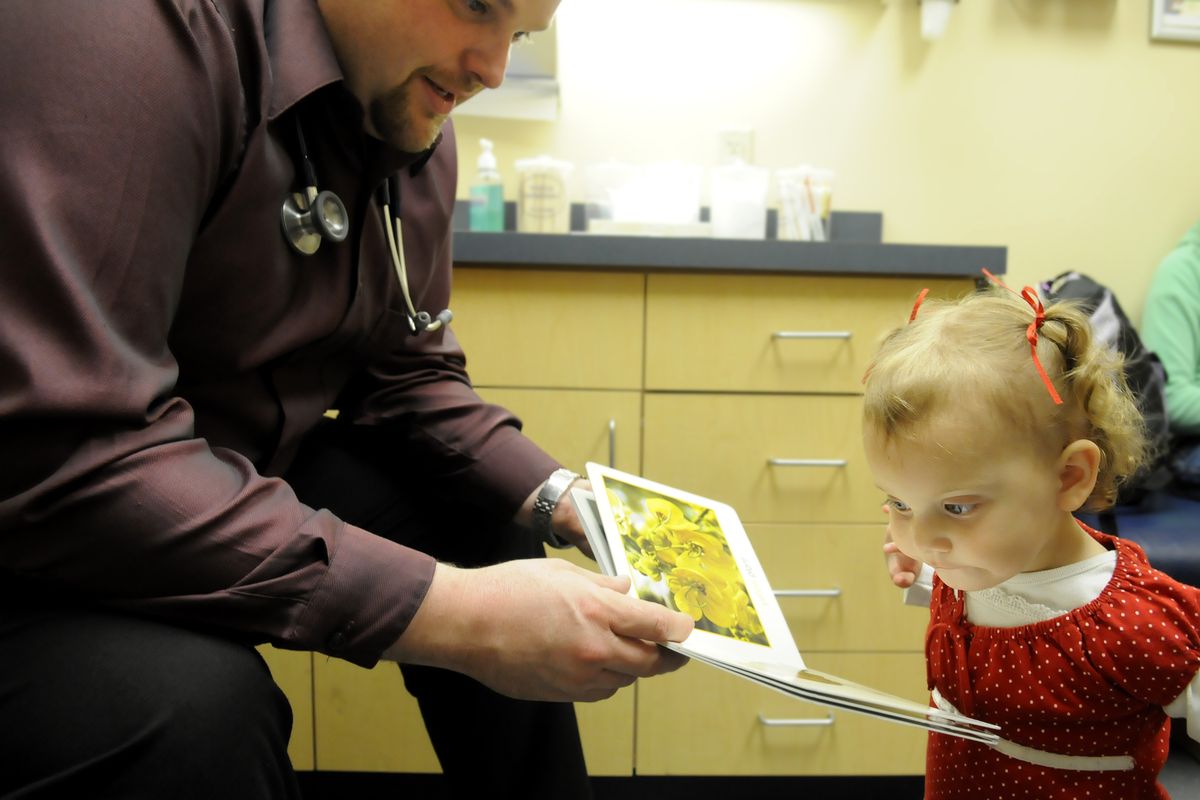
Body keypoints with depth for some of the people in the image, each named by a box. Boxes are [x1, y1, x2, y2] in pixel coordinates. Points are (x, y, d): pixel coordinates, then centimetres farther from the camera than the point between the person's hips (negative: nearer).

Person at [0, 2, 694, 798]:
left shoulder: (418, 125, 0)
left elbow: (406, 373, 7)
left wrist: (558, 497, -10)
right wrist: (448, 611, -34)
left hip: (239, 488, 8)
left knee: (497, 527, 4)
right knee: (195, 702, -33)